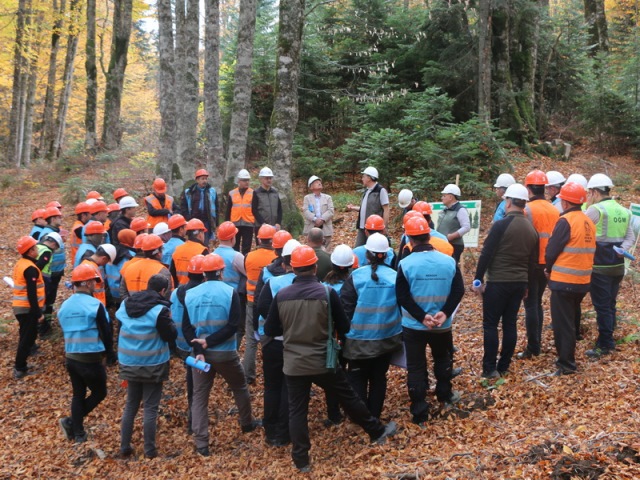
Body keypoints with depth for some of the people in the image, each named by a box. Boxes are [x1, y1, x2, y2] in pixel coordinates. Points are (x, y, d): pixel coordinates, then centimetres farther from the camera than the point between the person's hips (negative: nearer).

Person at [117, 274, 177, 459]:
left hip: (129, 363, 5)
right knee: (150, 407, 4)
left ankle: (124, 447, 20)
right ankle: (150, 450, 8)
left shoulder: (126, 304, 1)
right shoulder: (160, 309, -19)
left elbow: (120, 326, 13)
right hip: (153, 365, -5)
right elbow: (171, 336, -14)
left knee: (130, 405, 17)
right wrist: (168, 321, 2)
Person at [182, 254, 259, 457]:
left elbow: (187, 328, -8)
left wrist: (199, 350, -13)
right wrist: (209, 342, -16)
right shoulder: (229, 292, -12)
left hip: (200, 353, 2)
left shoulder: (190, 295, -4)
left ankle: (201, 444, 5)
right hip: (226, 353, -2)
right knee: (240, 388, 23)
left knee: (199, 397, 8)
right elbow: (232, 325, -18)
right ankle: (247, 423, 42)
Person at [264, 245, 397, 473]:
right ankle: (377, 432, 34)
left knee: (297, 411, 11)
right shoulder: (327, 292, -12)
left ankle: (301, 460, 16)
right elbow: (344, 327, -3)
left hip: (293, 364, 1)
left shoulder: (281, 295, -9)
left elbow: (269, 330, 1)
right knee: (348, 398, 16)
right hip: (323, 362, -1)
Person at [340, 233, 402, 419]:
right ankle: (374, 415, 25)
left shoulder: (356, 277, -13)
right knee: (379, 377, 17)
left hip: (359, 339, -2)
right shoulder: (395, 277, -6)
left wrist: (343, 333, 3)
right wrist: (399, 331, 19)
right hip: (386, 338, 3)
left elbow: (345, 308, -10)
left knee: (357, 377, 15)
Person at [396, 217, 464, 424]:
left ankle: (419, 412, 8)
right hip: (442, 325, 3)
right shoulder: (449, 261, -4)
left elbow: (402, 296, -16)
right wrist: (445, 313, -14)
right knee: (443, 359, 28)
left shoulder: (406, 264, -13)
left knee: (416, 367, 6)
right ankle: (444, 394, 45)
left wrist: (422, 317, -15)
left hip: (414, 326, -3)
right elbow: (458, 291, -8)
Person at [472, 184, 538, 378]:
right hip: (519, 283, 6)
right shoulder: (531, 229, 9)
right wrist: (526, 284, 22)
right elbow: (533, 262, 14)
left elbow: (486, 254, -14)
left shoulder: (501, 225, -13)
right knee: (510, 323, 11)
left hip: (498, 282, -6)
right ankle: (504, 366, 16)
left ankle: (490, 368, -1)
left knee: (490, 324, 0)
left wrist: (478, 279, -7)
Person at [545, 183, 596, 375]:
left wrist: (549, 269, 6)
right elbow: (587, 251, 15)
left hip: (564, 281, -8)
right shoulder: (589, 222, 9)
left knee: (562, 324, 1)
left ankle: (566, 364, 4)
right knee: (570, 321, 20)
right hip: (582, 281, 8)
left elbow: (552, 250, -14)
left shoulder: (566, 221, -15)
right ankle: (567, 358, 29)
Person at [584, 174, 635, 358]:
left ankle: (605, 345, 2)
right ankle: (608, 340, 25)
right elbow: (630, 237, 10)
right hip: (618, 265, 8)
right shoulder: (623, 211, 10)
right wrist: (622, 248, -5)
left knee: (602, 306, -1)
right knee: (610, 304, 16)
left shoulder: (596, 209, -15)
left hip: (600, 266, -7)